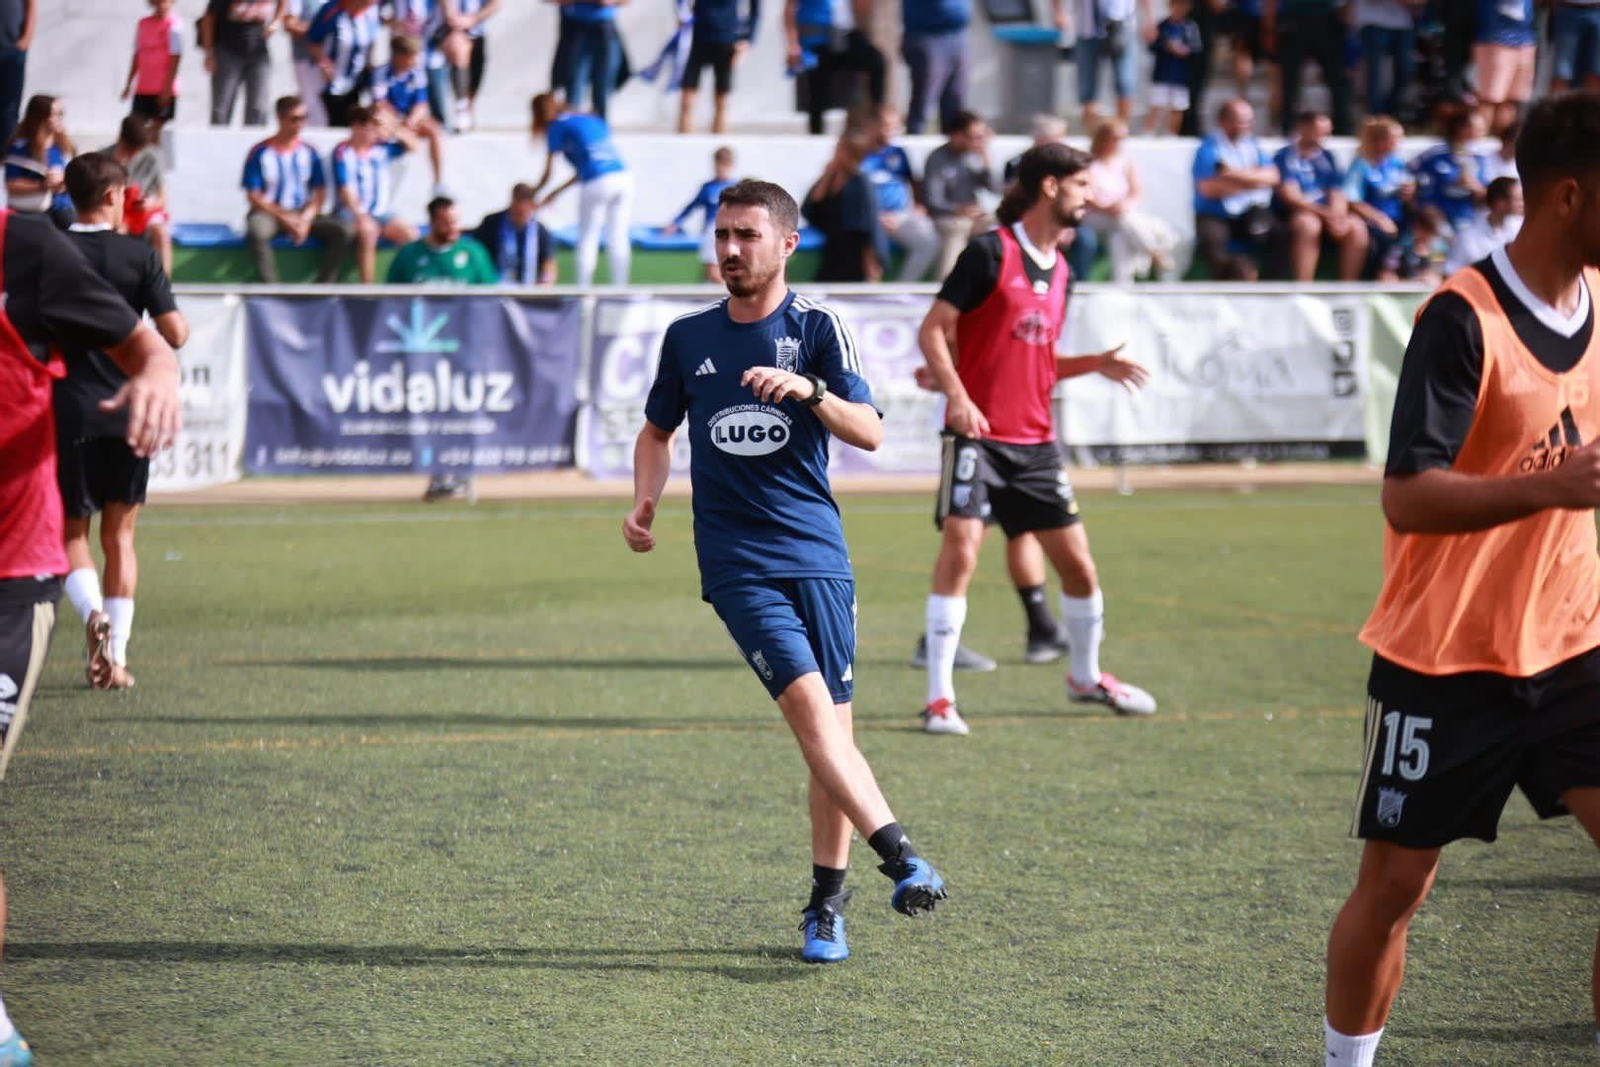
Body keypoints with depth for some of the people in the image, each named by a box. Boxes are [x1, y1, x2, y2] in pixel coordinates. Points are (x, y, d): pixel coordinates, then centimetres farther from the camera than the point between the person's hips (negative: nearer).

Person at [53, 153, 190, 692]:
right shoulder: (140, 255, -4)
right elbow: (174, 334, -7)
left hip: (69, 411, -1)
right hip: (129, 411, 1)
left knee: (71, 532, 10)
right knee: (120, 534, 11)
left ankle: (93, 613, -19)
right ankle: (117, 655, 6)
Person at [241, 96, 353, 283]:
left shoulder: (309, 153, 6)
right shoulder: (261, 153, -4)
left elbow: (320, 193, 5)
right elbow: (253, 196, -7)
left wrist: (306, 220, -13)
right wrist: (284, 218, -14)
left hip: (303, 215, 4)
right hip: (269, 213, -4)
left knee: (342, 230, -21)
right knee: (257, 231, -39)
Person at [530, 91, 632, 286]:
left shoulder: (556, 127, 7)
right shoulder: (591, 119, 26)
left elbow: (548, 174, 8)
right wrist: (558, 192, 34)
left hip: (597, 183, -5)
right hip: (624, 177, 5)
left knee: (587, 240, 6)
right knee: (617, 239, 11)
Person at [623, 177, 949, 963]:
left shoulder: (819, 329, 3)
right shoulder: (688, 337, 11)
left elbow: (869, 433, -6)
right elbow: (658, 429, 25)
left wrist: (810, 391, -24)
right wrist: (644, 502, 7)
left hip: (817, 555, 0)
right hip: (736, 562, 0)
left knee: (833, 724, 0)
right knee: (807, 700, -19)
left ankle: (826, 903, 11)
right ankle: (901, 859, -25)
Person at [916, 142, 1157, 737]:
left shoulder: (1059, 271, 14)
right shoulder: (990, 252, -9)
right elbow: (932, 331, -10)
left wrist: (1096, 365, 6)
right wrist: (957, 396, -23)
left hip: (1035, 442, 7)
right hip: (977, 434, -7)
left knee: (1078, 564, 9)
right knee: (961, 549, -17)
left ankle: (1085, 676, 32)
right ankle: (939, 699, -11)